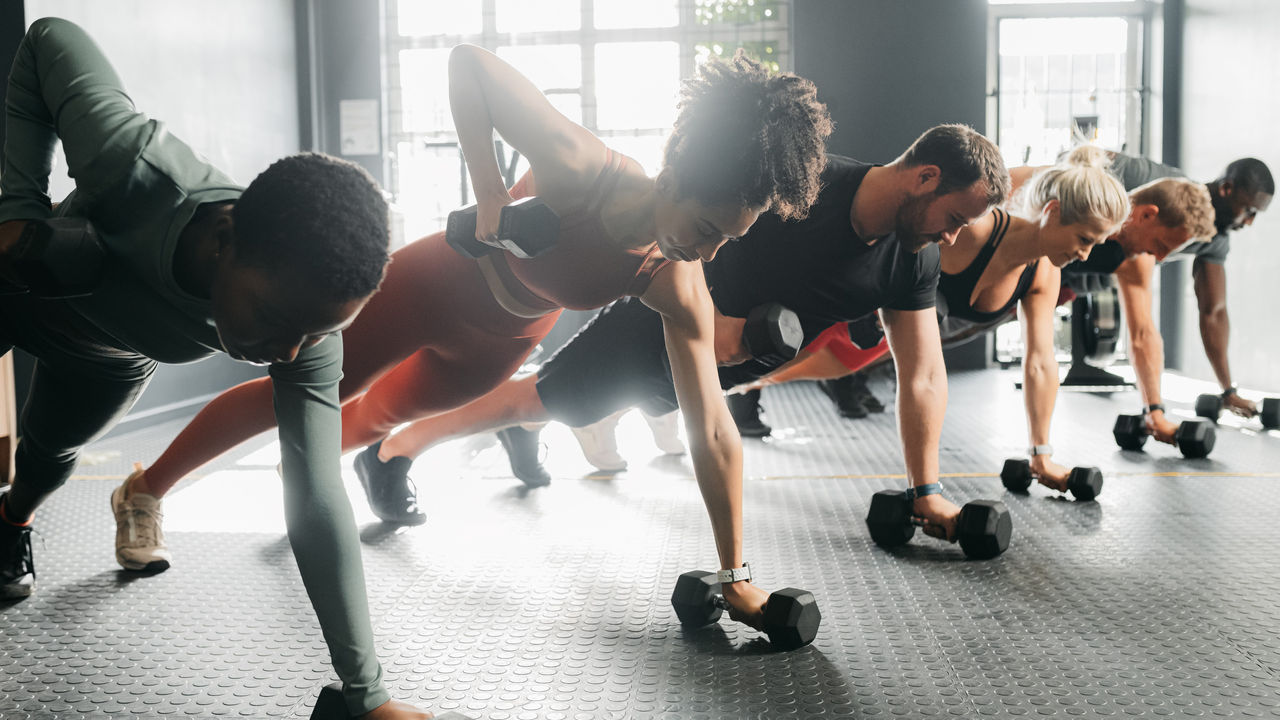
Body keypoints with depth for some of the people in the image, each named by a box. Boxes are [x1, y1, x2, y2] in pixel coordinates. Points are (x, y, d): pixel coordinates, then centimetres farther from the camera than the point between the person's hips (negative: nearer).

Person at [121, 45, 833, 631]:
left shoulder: (680, 293, -31)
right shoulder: (578, 165, -41)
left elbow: (714, 433, -28)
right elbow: (469, 62, -32)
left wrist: (736, 573, -26)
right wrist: (490, 191, -39)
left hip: (502, 341, 4)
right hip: (439, 282, -4)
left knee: (393, 406, 30)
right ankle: (148, 489, 31)